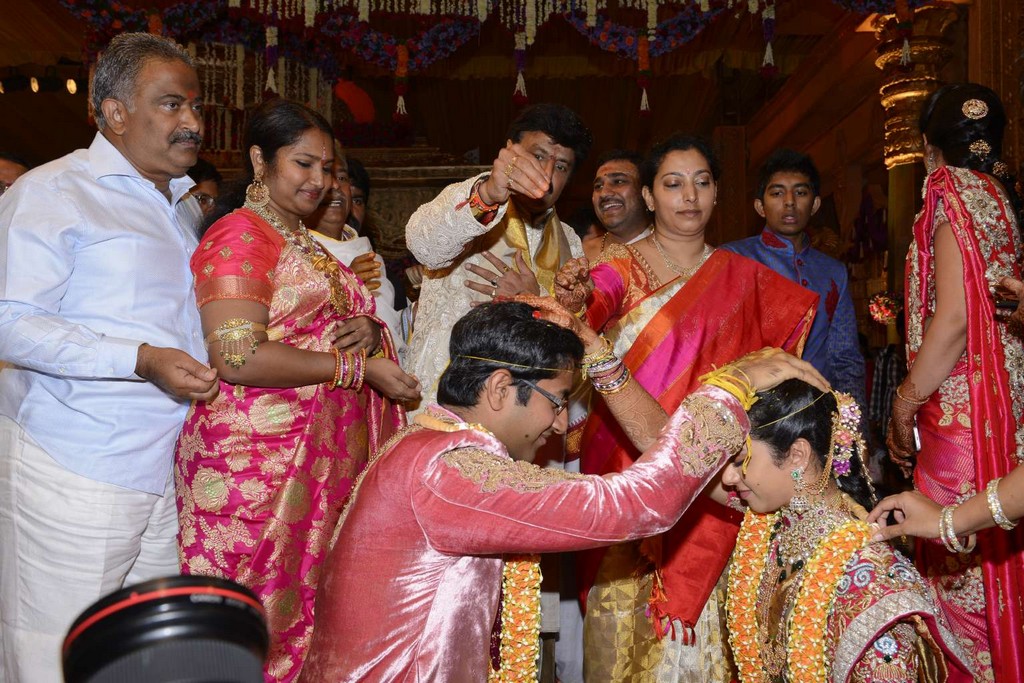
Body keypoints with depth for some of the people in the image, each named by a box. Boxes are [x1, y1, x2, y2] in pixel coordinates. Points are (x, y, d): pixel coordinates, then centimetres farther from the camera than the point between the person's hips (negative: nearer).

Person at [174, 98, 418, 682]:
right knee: (265, 616, 1)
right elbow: (237, 357, -20)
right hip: (261, 461, -8)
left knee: (315, 605, 11)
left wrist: (369, 329, 1)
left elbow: (320, 328, 26)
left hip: (325, 455, 8)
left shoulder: (305, 244, 19)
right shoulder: (239, 236, -9)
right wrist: (359, 366, -16)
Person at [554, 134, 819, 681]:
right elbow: (594, 307, -17)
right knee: (627, 609, -1)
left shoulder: (742, 277, 11)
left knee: (695, 602, 1)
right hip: (626, 465, -1)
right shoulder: (619, 264, 3)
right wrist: (574, 301, -38)